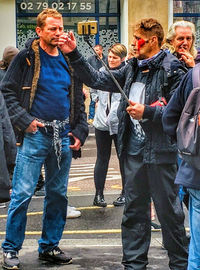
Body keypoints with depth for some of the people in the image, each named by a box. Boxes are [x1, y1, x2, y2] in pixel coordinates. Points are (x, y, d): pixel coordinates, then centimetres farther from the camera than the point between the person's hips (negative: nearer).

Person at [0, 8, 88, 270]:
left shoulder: (69, 60, 11)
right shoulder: (26, 57, -2)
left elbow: (78, 99, 15)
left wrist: (80, 131, 6)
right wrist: (25, 120, -14)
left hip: (63, 136, 5)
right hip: (35, 135, -5)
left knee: (58, 194, 10)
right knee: (23, 193, -6)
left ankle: (50, 246, 23)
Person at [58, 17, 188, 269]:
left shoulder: (172, 69, -9)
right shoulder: (132, 68, 11)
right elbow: (97, 80, 13)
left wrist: (146, 112, -18)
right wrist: (73, 54, 8)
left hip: (160, 152, -7)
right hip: (134, 149, 7)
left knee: (168, 211, 4)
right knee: (134, 210, 14)